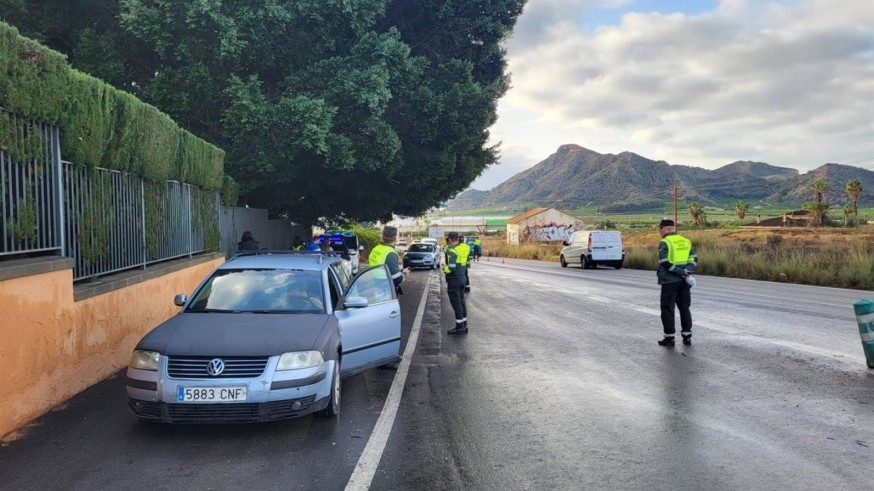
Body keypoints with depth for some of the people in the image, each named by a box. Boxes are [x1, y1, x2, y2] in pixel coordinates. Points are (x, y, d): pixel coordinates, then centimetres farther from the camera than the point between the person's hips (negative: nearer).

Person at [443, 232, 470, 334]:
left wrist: (444, 268, -5)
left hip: (454, 279, -9)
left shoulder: (452, 250, -17)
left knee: (456, 303, -2)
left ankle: (460, 327, 1)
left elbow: (452, 267, -23)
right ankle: (464, 325, 21)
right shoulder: (464, 248, 9)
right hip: (463, 277, 9)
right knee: (461, 301, 15)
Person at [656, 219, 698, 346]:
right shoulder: (686, 241, 10)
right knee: (684, 308, 14)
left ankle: (669, 337, 4)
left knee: (667, 309, 3)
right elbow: (694, 259, 6)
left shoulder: (664, 243, -9)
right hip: (684, 282, 6)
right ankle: (687, 336, 16)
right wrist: (686, 271, -7)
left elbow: (665, 263, -17)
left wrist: (681, 273, -14)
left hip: (669, 281, -6)